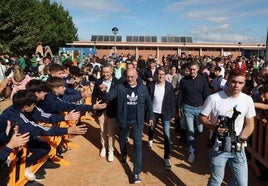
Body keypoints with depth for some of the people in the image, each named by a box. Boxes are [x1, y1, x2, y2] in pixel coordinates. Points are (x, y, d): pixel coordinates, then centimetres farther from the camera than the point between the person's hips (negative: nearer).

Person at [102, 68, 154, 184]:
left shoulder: (143, 88, -5)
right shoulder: (120, 87, -9)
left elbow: (148, 103, 7)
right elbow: (109, 97, -15)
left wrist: (151, 116, 10)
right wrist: (104, 92, -37)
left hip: (137, 121, 0)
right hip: (124, 120, 1)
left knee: (138, 145, -4)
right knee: (122, 140, 22)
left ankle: (136, 172, 3)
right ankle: (124, 155, 55)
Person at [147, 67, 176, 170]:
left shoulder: (169, 86, -7)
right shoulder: (151, 85, -7)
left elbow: (172, 100, -3)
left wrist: (173, 114, -3)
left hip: (165, 113, -1)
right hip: (154, 112, 2)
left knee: (167, 135, -8)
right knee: (151, 128, 24)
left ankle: (167, 158, 1)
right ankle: (150, 140, 59)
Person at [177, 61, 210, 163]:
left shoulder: (203, 80, -4)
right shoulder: (184, 80, -3)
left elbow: (206, 95, 0)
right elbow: (180, 95, 5)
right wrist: (179, 108, 7)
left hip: (200, 108, 1)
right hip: (188, 108, -1)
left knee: (200, 130, 10)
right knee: (190, 131, -2)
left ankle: (190, 139, 43)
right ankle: (191, 152, 12)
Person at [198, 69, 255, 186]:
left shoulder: (248, 100, -2)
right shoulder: (213, 98, -12)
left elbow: (249, 124, 4)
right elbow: (202, 117, -4)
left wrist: (241, 139, -13)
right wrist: (213, 127, -23)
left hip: (238, 148, 3)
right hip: (218, 148, -3)